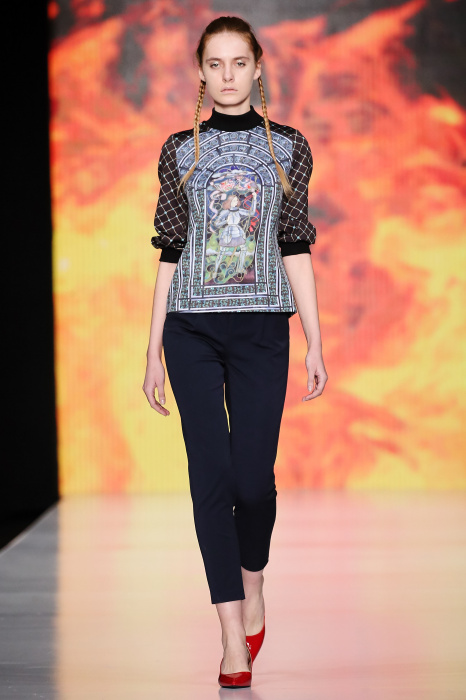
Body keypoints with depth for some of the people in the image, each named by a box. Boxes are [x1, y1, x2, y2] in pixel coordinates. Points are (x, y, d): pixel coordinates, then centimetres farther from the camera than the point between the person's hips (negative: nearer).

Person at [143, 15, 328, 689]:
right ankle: (234, 635, 0)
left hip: (262, 329, 0)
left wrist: (316, 344, 2)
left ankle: (253, 587, 26)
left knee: (253, 475, -4)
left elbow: (296, 250, 6)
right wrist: (154, 349, 5)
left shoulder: (288, 148, 7)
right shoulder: (181, 151, 7)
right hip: (193, 329, 0)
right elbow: (170, 253, 7)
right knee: (211, 473, -4)